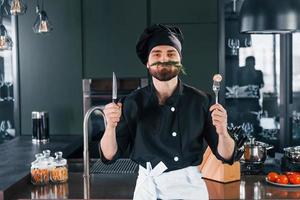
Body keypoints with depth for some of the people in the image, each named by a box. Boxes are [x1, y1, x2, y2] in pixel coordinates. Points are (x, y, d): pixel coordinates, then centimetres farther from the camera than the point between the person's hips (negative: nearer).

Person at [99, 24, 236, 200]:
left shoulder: (201, 101, -9)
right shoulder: (133, 103, -7)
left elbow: (226, 155, -5)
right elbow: (109, 155, -6)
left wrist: (222, 132, -26)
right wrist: (111, 126, -25)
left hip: (189, 186, 0)